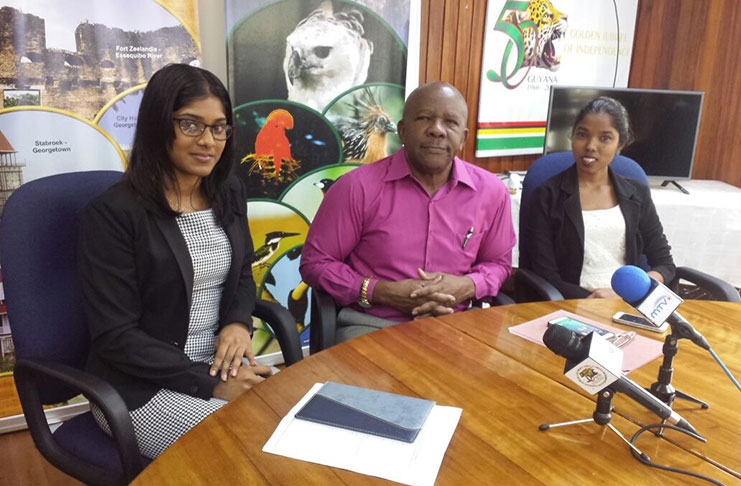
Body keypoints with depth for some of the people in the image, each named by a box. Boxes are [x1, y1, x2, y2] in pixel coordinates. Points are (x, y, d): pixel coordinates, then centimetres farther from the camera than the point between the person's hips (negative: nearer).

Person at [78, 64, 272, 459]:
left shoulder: (228, 193, 4)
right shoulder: (113, 213, -15)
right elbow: (115, 336, -15)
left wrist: (238, 323, -8)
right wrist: (210, 383, -20)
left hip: (220, 366, 6)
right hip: (142, 386, -5)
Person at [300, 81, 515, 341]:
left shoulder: (492, 191, 1)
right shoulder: (357, 188, -10)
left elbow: (499, 263, 15)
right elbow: (314, 263, -3)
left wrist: (466, 287, -8)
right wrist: (383, 293, -15)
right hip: (369, 325, -3)